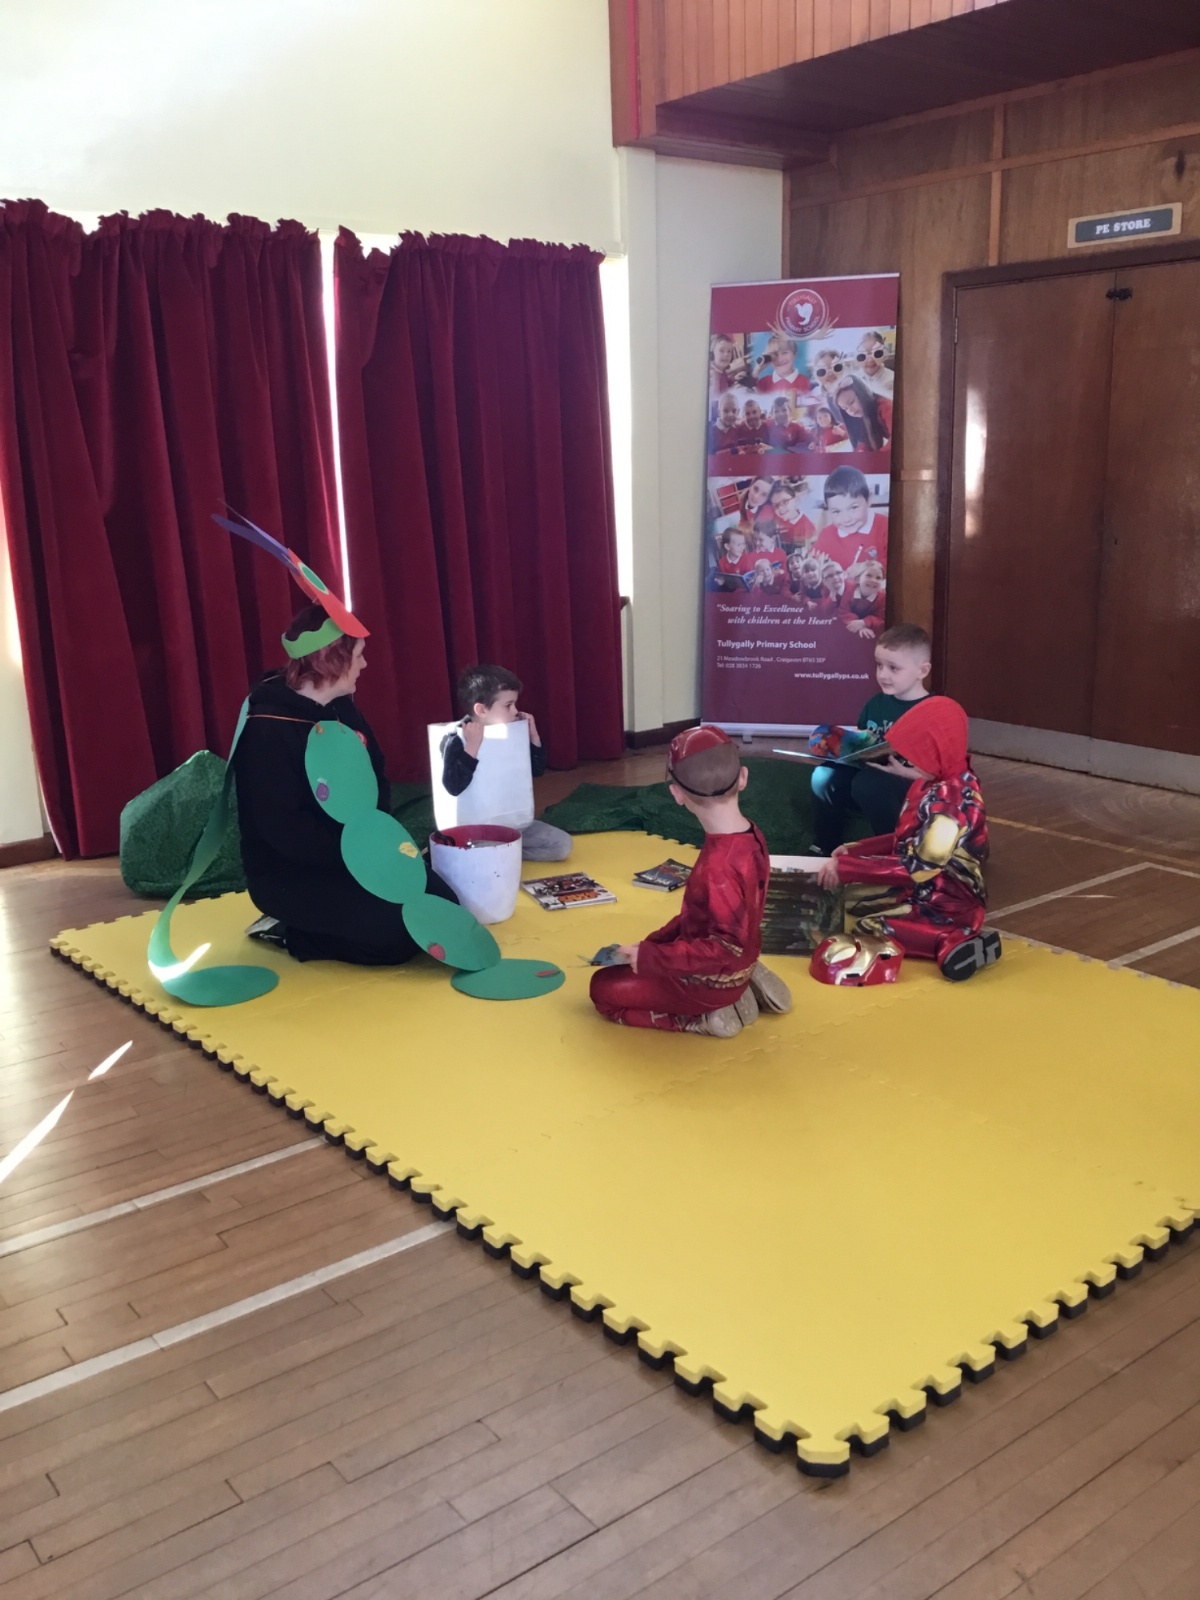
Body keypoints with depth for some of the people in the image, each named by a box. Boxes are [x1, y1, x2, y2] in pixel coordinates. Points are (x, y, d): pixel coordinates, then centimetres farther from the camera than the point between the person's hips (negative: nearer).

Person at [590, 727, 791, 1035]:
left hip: (712, 982, -8)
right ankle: (746, 988, 14)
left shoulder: (717, 867, -35)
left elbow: (727, 947, -33)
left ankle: (709, 1017, -3)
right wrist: (656, 942, 4)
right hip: (738, 967, 8)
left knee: (603, 989, 5)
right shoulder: (751, 836, -6)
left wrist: (649, 957, -29)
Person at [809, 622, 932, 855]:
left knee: (867, 782, -34)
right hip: (871, 777, 7)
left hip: (914, 793, -7)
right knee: (824, 776, -16)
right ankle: (825, 850, -1)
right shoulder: (875, 704, 9)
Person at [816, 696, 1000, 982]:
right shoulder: (935, 783, 3)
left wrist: (846, 868, -25)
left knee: (865, 927, -20)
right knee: (849, 904, 17)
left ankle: (954, 944, -19)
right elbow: (910, 840, 14)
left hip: (950, 907, -11)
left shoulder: (951, 799, -26)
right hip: (927, 891, 11)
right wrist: (856, 850, 3)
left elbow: (918, 868, -28)